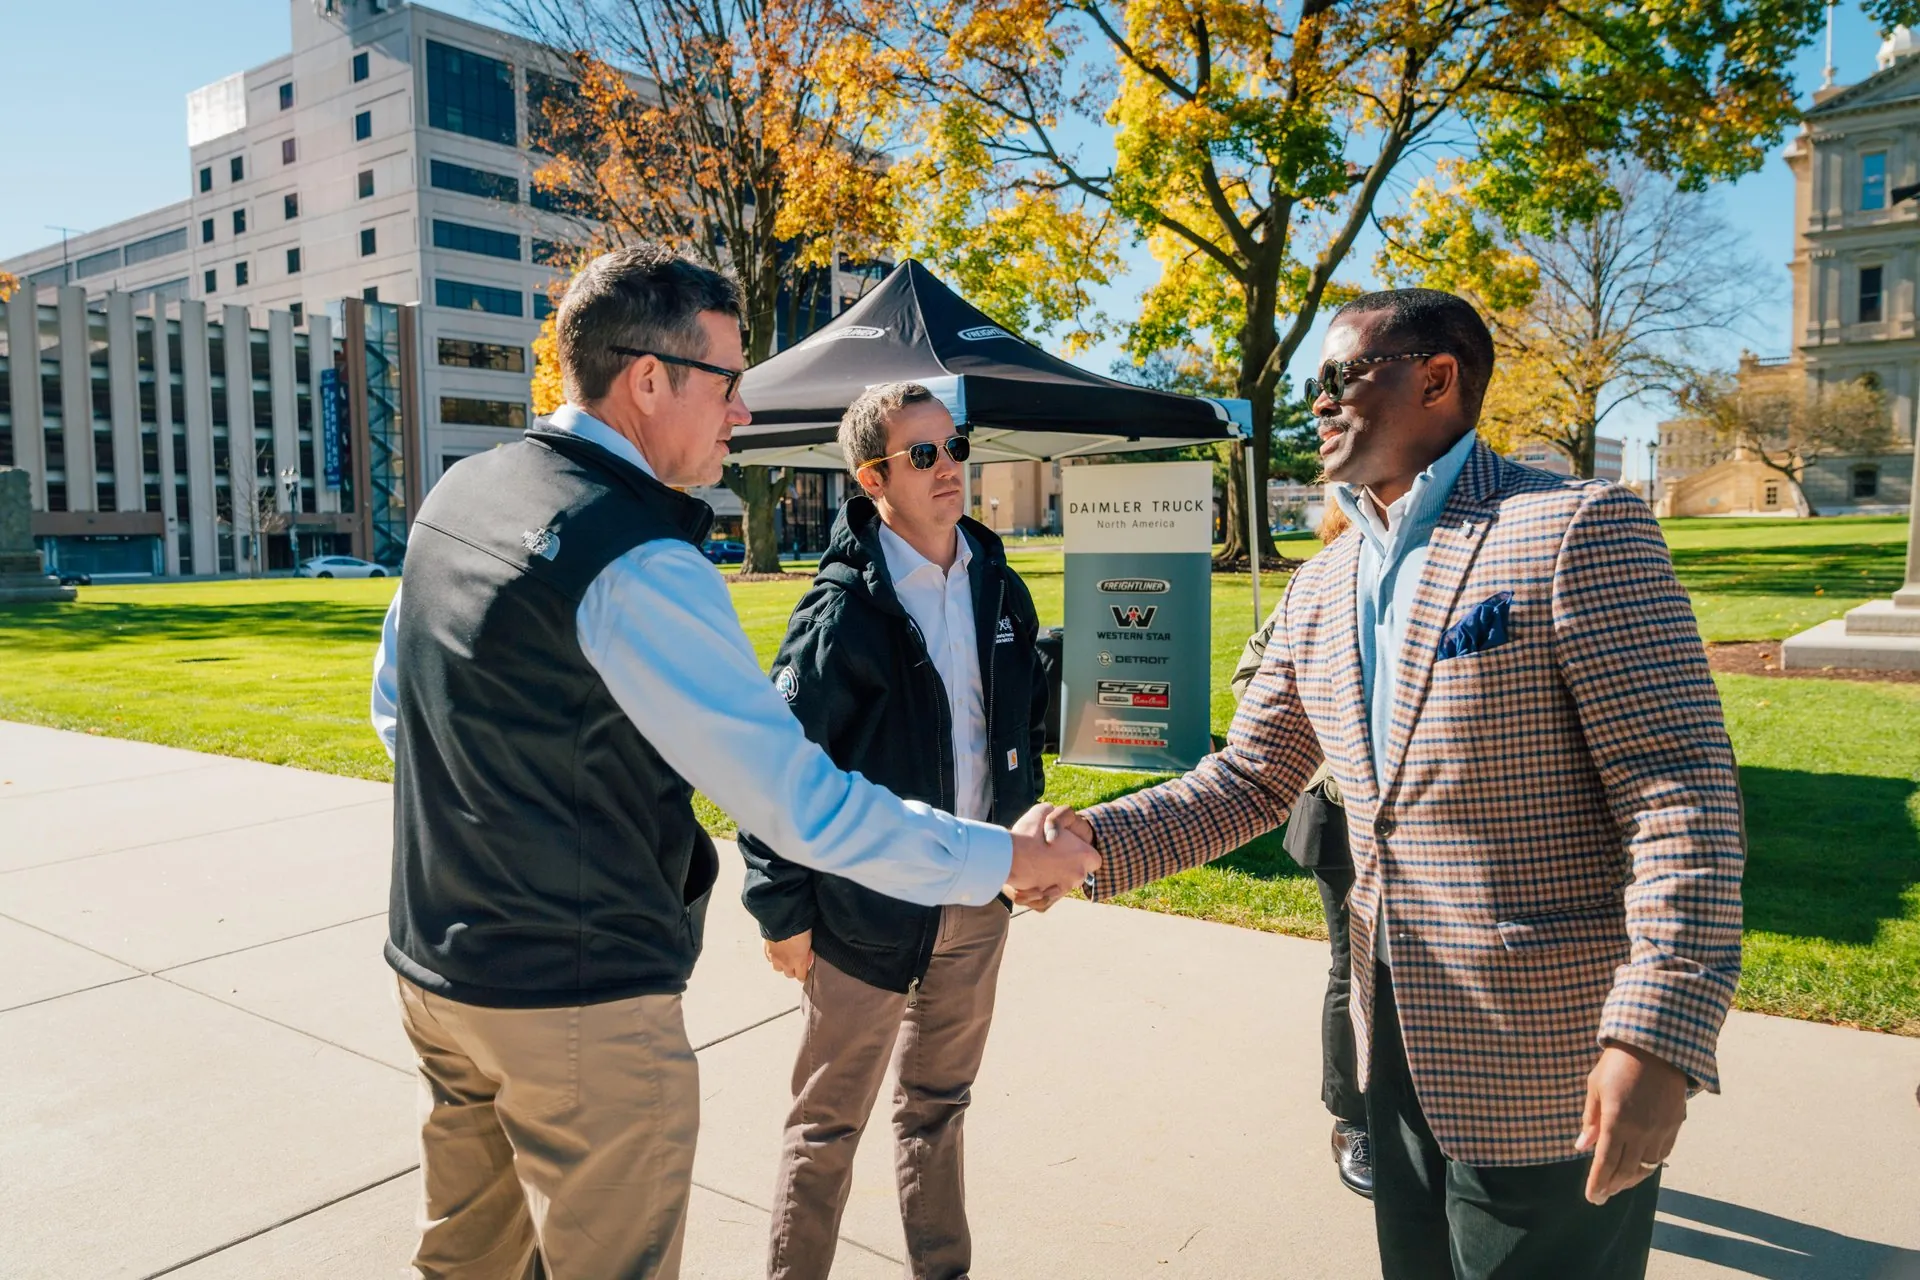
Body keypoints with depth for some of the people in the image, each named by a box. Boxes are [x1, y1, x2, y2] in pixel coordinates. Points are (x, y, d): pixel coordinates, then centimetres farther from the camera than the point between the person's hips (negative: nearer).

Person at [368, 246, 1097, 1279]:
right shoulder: (635, 561, -25)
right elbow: (795, 800, -26)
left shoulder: (456, 495, 4)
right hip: (578, 1002, -9)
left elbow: (393, 705, 16)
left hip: (432, 962, 9)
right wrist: (1004, 857, -17)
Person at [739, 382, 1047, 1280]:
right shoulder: (843, 608, -16)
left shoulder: (999, 587, 2)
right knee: (829, 1123, 11)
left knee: (938, 1104, 23)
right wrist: (782, 910, -13)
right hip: (869, 905, -5)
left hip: (978, 902, 6)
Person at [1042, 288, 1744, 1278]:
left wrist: (1657, 1039, -25)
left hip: (1548, 1062, -6)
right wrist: (1095, 840, -4)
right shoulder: (1319, 588, 8)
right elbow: (1249, 781, 10)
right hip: (1399, 1041, 7)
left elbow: (1683, 790, -18)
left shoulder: (1577, 528, -13)